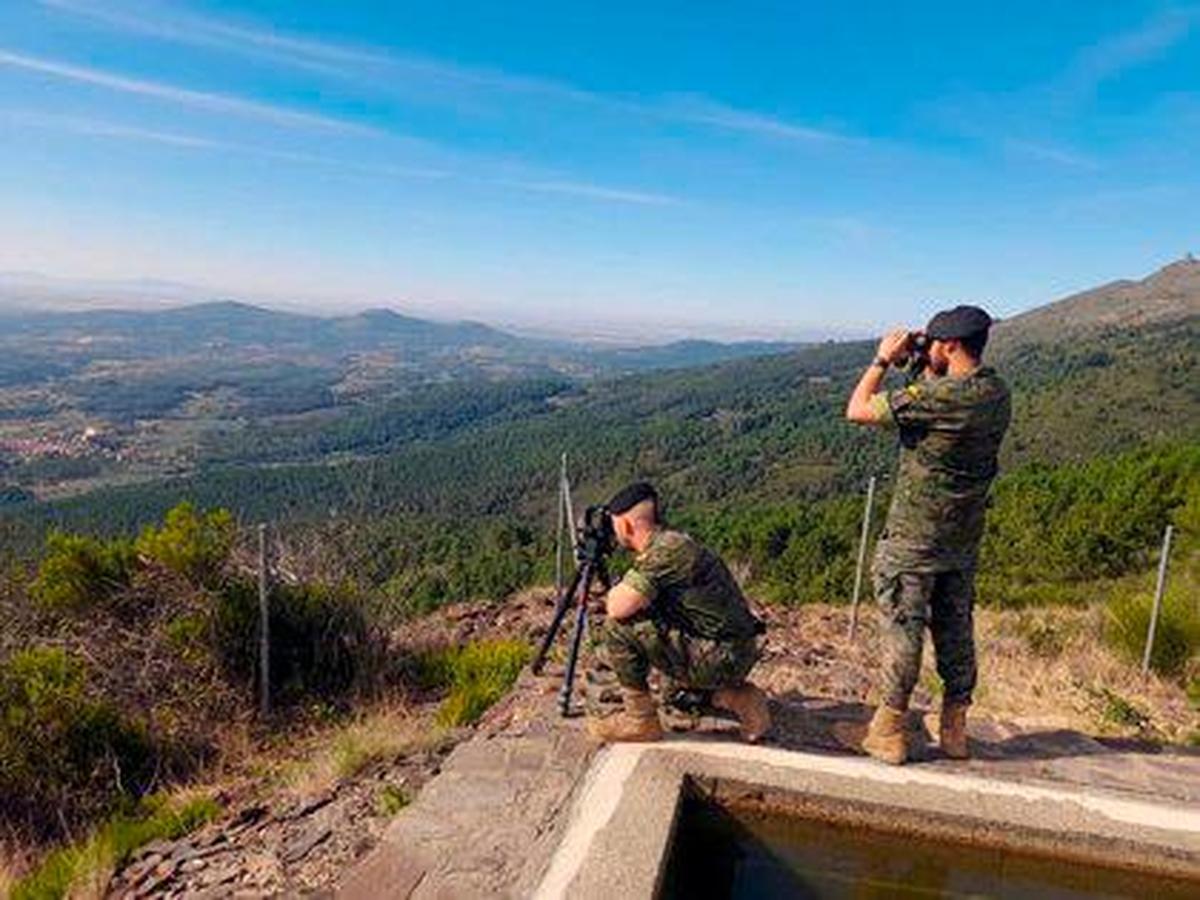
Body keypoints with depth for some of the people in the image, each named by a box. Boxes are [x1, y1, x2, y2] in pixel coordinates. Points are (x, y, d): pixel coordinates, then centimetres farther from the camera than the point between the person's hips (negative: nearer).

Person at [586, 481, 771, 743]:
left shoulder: (665, 549, -19)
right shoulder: (670, 543, 11)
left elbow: (617, 608, -23)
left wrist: (615, 591, -3)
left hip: (720, 657, -10)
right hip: (736, 654, 10)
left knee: (618, 629, -13)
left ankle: (640, 720, -1)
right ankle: (735, 697, 16)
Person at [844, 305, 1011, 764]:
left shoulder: (937, 396, -23)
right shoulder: (998, 395, 1)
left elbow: (857, 410, -17)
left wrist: (883, 359, -5)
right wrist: (929, 371, 13)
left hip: (914, 538, -7)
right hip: (964, 539, 7)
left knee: (902, 630, 2)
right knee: (956, 631, 16)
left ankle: (888, 734, 12)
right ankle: (954, 731, 28)